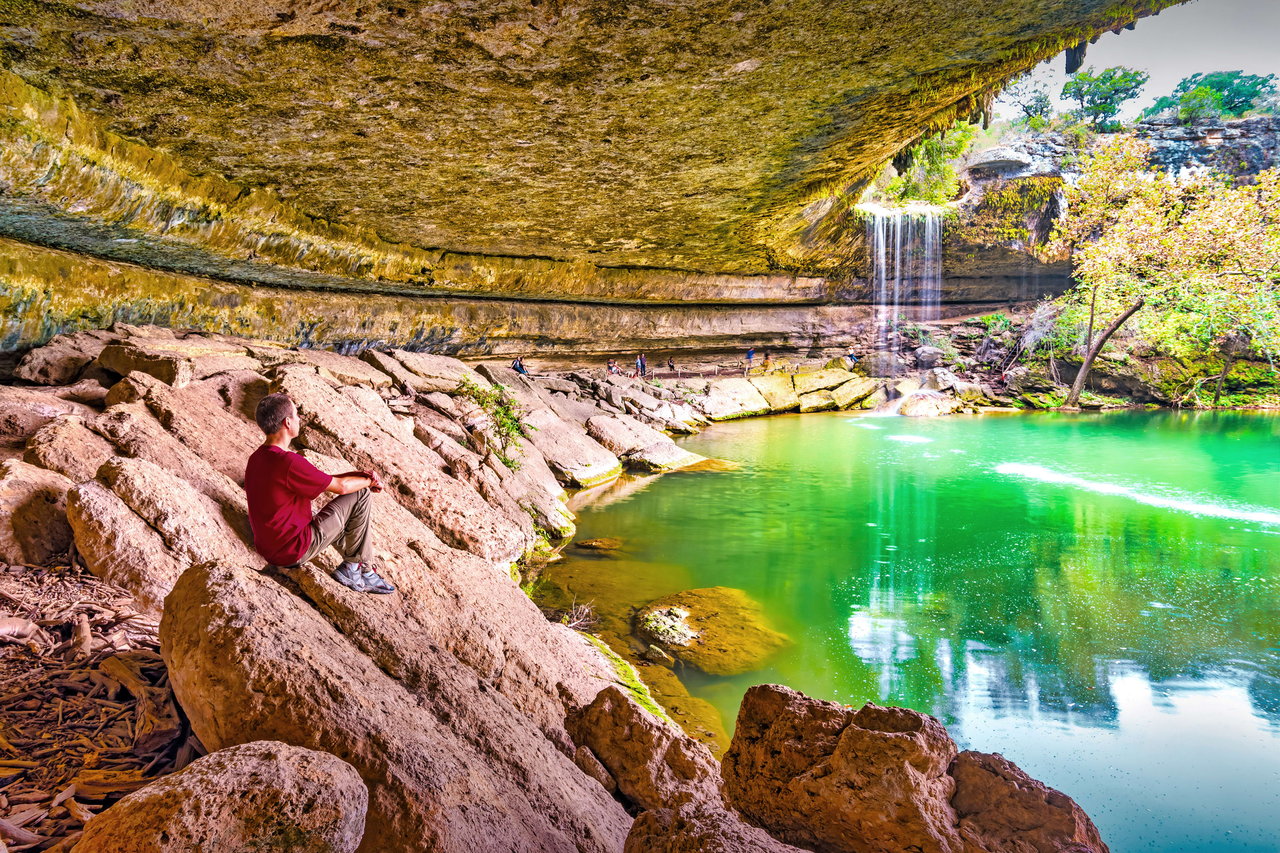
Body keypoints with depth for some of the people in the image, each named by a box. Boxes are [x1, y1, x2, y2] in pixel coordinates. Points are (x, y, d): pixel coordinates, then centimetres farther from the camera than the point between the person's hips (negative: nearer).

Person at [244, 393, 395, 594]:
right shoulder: (288, 463, -27)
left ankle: (353, 569, 24)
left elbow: (321, 480, 9)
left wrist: (360, 475, 4)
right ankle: (362, 568, 9)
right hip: (294, 551, -9)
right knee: (360, 496, -3)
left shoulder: (256, 458, 4)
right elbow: (341, 486, -16)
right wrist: (369, 481, 4)